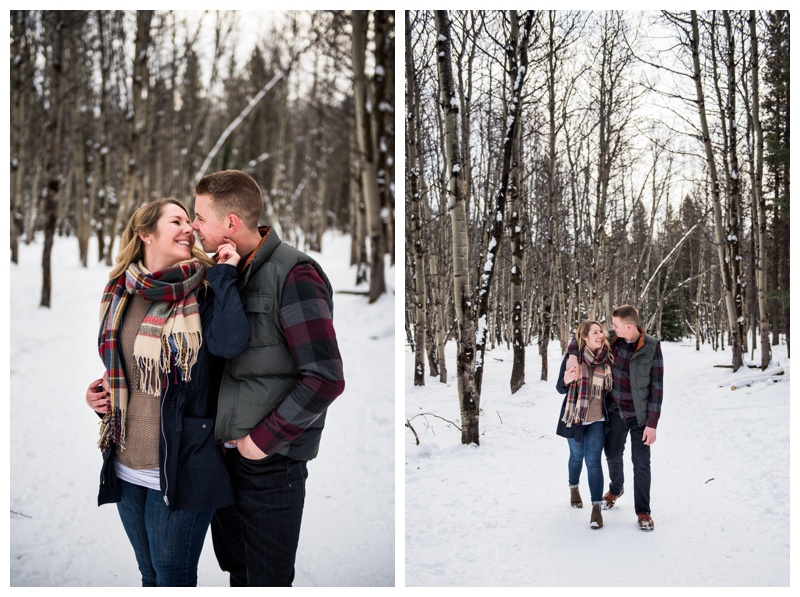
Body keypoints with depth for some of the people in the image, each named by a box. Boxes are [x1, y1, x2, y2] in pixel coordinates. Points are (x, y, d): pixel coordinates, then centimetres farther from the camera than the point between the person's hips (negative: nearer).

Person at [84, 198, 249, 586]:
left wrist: (223, 273, -19)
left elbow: (230, 342, -29)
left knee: (173, 579, 7)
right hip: (127, 469, 5)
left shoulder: (202, 294, -8)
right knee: (150, 576, 19)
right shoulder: (121, 296, 6)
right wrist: (100, 393, 2)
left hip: (182, 469, -5)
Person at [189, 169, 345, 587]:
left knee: (267, 580, 6)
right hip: (225, 453, 7)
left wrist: (264, 439, -19)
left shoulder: (293, 275, -18)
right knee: (235, 567, 21)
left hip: (270, 463, -7)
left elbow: (325, 378, -24)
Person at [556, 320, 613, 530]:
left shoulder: (607, 357, -6)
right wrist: (567, 380, -28)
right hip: (575, 416, 0)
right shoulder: (572, 356, -12)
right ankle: (574, 488, 44)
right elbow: (560, 388, -7)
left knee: (593, 460, -7)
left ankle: (597, 507, -5)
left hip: (597, 418, 0)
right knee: (577, 455, 17)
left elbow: (609, 387, 10)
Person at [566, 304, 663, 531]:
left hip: (639, 414, -4)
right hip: (615, 411, 4)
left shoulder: (651, 347, -16)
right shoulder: (611, 340, -6)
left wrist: (652, 423, -16)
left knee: (641, 462, -1)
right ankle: (616, 489, 46)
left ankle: (643, 511, 12)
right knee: (613, 455, 18)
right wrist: (573, 354, -13)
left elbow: (656, 386, -14)